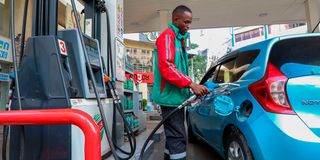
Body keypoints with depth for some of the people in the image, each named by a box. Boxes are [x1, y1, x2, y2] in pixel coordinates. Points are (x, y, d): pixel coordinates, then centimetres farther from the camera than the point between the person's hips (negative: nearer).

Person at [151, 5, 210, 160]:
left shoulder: (178, 38, 21)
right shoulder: (167, 36, -9)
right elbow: (166, 67, -22)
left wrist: (192, 88, 18)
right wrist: (191, 84, -23)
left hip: (176, 95, 10)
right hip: (170, 96, -10)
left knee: (174, 135, 15)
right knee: (178, 137, -8)